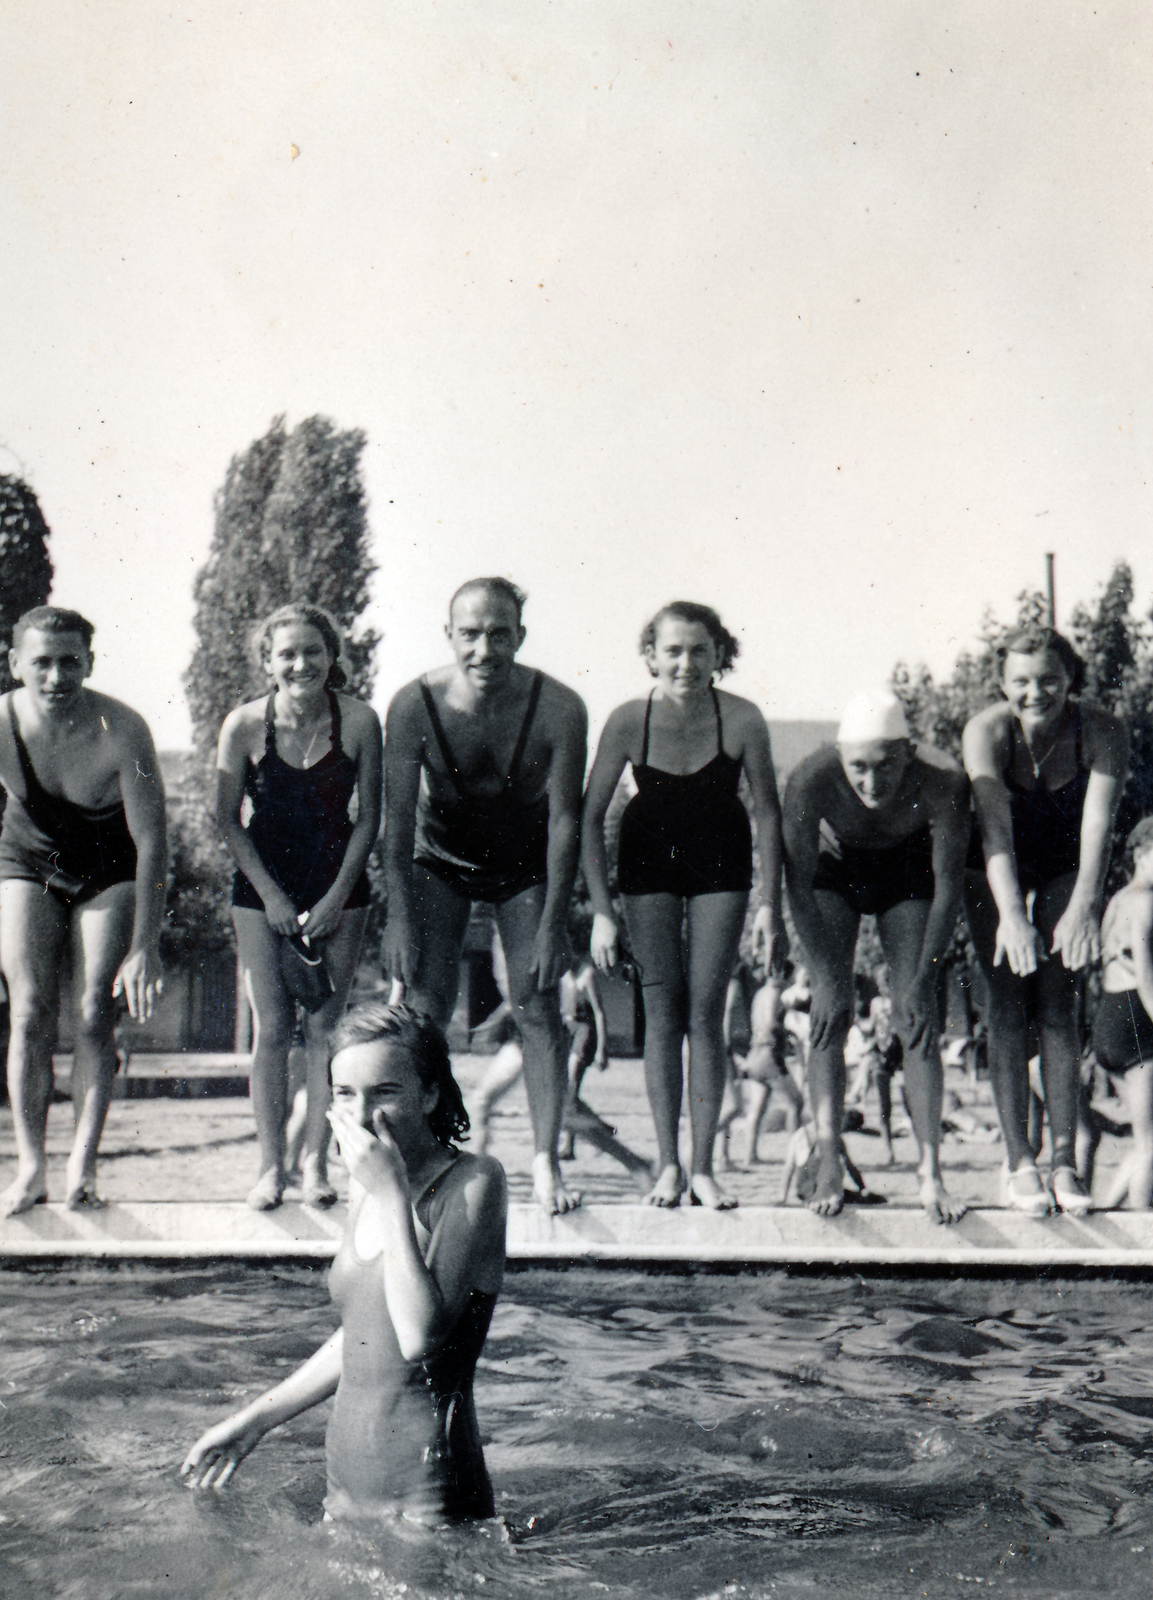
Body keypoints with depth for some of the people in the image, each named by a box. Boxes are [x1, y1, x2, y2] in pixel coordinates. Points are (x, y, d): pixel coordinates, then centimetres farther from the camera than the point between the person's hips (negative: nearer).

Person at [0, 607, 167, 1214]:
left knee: (93, 1015, -9)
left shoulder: (122, 731, -27)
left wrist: (145, 948, -26)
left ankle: (82, 1167, -3)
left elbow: (151, 842, -22)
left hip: (110, 867, -1)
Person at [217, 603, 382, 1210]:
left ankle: (316, 1160, 11)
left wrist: (336, 898, -8)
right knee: (270, 1028, 0)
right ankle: (270, 1165, 9)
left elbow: (368, 817, -3)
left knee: (325, 1027, 0)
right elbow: (228, 820, -2)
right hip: (262, 887, 0)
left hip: (338, 886, 0)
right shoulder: (244, 725, -11)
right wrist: (271, 896, -6)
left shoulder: (358, 721, -11)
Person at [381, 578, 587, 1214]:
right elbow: (397, 820, -17)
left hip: (526, 863, 0)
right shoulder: (414, 706, -24)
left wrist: (553, 923, -19)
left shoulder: (559, 708, -25)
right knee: (424, 1006, -8)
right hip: (441, 861, 0)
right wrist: (400, 917, -21)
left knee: (537, 1006, -5)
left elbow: (564, 818, -17)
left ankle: (546, 1163, 2)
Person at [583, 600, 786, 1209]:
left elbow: (767, 812, -8)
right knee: (662, 1010, -3)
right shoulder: (629, 721, -20)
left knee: (705, 1011, -4)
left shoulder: (742, 720, -21)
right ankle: (668, 1164, 3)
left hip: (721, 863, 0)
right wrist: (602, 912, -17)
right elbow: (590, 817, -12)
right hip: (649, 860, 0)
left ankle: (704, 1166, 2)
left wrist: (771, 905, -10)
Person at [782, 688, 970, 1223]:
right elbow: (798, 886, -23)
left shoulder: (943, 783, -35)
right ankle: (829, 1168, -6)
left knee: (918, 1017, -9)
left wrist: (923, 979, -22)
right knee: (829, 1013, -11)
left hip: (906, 874, 0)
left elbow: (948, 885, -23)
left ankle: (930, 1173, -6)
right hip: (834, 871, 0)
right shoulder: (810, 781, -35)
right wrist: (829, 978, -23)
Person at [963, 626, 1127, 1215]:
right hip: (995, 873, 0)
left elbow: (1098, 824, -36)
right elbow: (995, 826, -35)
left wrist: (1083, 907, -49)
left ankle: (1065, 1162, -5)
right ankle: (1019, 1163, -7)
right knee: (1009, 1005, -7)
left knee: (1058, 1007, -6)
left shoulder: (1101, 732, -25)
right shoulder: (986, 731, -26)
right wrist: (1011, 914, -46)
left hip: (1066, 871, 0)